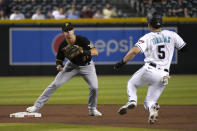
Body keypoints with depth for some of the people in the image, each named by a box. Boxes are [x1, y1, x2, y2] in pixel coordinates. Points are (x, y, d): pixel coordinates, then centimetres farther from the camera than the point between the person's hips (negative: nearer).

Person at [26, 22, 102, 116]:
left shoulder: (82, 40, -26)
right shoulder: (63, 45, -18)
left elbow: (95, 52, -29)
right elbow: (59, 59, -4)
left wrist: (84, 52, -47)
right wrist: (59, 65, -28)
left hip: (87, 65, -2)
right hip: (72, 65, 2)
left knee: (94, 87, -19)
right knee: (55, 84, -9)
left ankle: (92, 109, 9)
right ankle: (37, 106, -4)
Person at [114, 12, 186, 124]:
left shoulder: (147, 38, 1)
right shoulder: (171, 35, 10)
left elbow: (135, 51, -14)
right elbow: (184, 47, 15)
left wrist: (122, 62, -9)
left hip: (150, 70, -3)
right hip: (164, 75, 3)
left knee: (131, 83, 25)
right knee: (149, 101, 14)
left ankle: (132, 100, -6)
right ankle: (152, 107, -23)